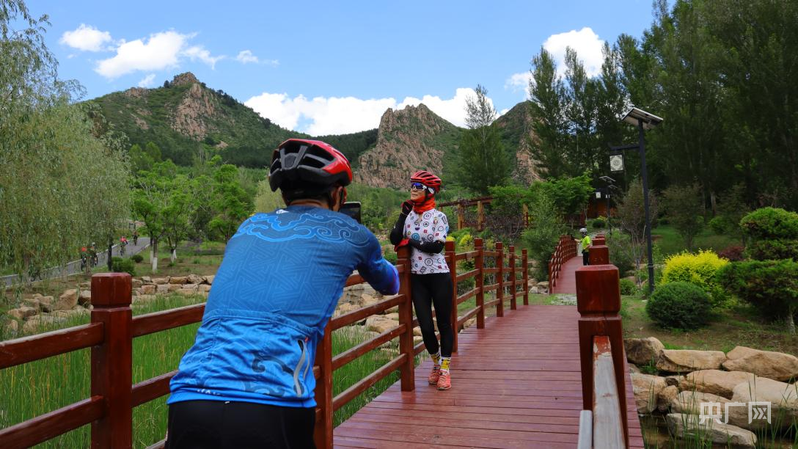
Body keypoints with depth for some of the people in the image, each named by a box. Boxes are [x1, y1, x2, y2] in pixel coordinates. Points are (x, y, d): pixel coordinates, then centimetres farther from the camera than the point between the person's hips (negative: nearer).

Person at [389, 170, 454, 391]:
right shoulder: (409, 215, 7)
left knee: (444, 323, 4)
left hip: (438, 276, -3)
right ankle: (436, 363, 29)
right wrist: (403, 213, -7)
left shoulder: (438, 217, -5)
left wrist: (410, 242, -10)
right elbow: (395, 239, -7)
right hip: (417, 277, 4)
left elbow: (437, 246, -17)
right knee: (425, 326, 4)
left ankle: (445, 370, 17)